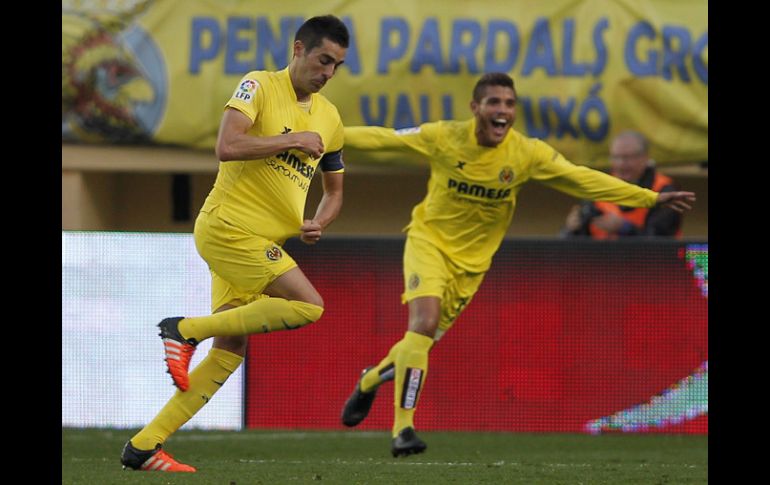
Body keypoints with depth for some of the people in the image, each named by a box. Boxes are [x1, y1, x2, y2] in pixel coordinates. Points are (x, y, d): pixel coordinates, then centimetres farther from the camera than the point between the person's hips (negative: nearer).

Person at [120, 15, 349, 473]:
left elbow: (334, 188, 26)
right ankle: (187, 329, -8)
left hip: (262, 243, 8)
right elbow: (228, 147, -21)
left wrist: (319, 222, 5)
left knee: (230, 353, 3)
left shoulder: (329, 117, 15)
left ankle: (144, 446, 6)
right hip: (229, 226, -8)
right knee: (308, 306, -18)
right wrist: (294, 140, -15)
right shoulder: (259, 87, -7)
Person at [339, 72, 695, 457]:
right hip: (429, 240, -3)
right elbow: (384, 138, -7)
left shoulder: (528, 154, -12)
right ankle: (403, 428, -20)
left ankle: (370, 381, 42)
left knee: (422, 340, 9)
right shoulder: (445, 137, -15)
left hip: (471, 261, 3)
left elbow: (584, 180, -8)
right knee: (425, 321, -24)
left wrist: (650, 198, -12)